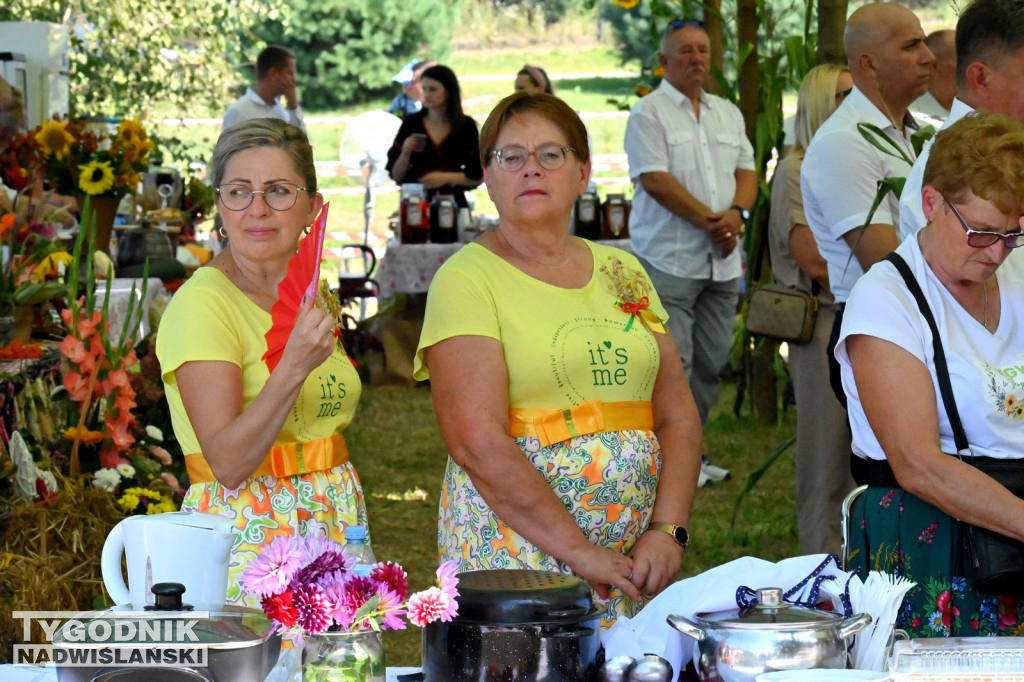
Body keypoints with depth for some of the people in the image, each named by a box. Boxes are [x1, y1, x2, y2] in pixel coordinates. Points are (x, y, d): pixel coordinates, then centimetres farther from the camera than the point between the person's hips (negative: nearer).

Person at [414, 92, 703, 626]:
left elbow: (679, 417, 11)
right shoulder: (466, 279, -4)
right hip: (515, 553, -5)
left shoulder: (621, 272, 14)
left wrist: (667, 532, -4)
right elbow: (478, 442, -15)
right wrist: (581, 552, -16)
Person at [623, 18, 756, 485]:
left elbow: (746, 171, 14)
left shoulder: (728, 114, 17)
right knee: (672, 363, -9)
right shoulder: (648, 114, -4)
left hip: (722, 261, 6)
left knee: (711, 363, 8)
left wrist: (737, 213, -7)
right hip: (670, 258, -6)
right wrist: (709, 220, -14)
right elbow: (656, 180, -12)